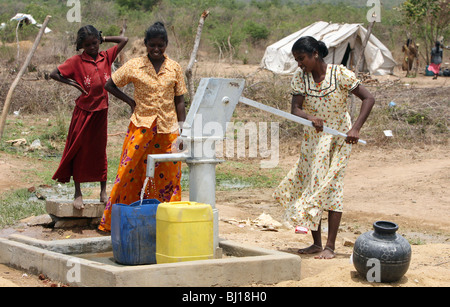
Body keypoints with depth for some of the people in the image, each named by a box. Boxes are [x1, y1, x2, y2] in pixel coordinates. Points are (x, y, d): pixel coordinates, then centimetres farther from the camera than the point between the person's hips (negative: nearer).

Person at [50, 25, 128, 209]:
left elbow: (124, 40, 7)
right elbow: (54, 74, -5)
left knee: (100, 151, 10)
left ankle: (103, 191, 18)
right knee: (79, 152, 3)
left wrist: (103, 39, 6)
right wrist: (71, 83, -11)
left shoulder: (106, 57, 4)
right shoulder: (77, 61, -5)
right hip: (83, 111, -3)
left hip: (101, 111, 3)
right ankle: (78, 194, 11)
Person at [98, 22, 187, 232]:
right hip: (141, 126, -1)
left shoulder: (174, 68, 5)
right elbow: (110, 85, 10)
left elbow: (179, 101, 8)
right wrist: (131, 102, 4)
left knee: (168, 175, 3)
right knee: (131, 171, -4)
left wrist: (182, 130, 2)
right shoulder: (134, 66, 0)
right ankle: (113, 221, 2)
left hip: (167, 128, 2)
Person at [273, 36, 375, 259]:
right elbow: (295, 109, -12)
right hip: (312, 139, 5)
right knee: (309, 186, 5)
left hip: (339, 139, -5)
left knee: (332, 187, -8)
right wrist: (311, 118, -34)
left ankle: (330, 246, -5)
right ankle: (316, 243, 16)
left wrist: (356, 128, -24)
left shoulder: (340, 74, -16)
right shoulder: (300, 77, -4)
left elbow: (368, 98, -14)